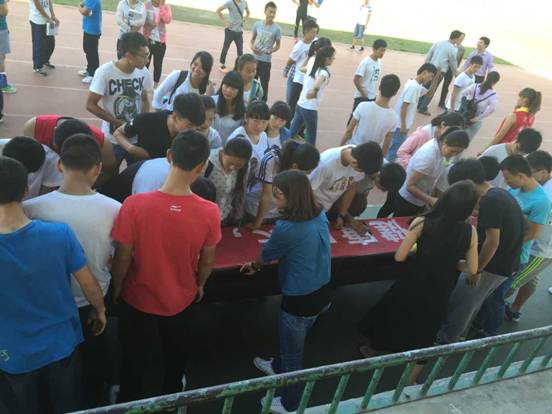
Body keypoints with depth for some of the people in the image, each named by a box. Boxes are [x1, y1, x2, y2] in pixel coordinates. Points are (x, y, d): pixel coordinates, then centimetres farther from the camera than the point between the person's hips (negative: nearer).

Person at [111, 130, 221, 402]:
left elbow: (122, 258, -17)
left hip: (138, 299, -2)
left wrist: (117, 288, 3)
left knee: (137, 360, 26)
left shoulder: (135, 205, -29)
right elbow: (207, 261, -9)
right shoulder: (209, 212, -24)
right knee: (174, 354, 31)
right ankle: (171, 397, 57)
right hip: (180, 299, 2)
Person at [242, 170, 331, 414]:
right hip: (321, 293, 8)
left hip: (299, 300, -7)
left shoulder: (287, 227, -27)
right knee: (292, 343, 33)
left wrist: (254, 266, 12)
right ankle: (279, 367, 59)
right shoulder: (320, 216, -4)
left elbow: (267, 255, -7)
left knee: (293, 353, 17)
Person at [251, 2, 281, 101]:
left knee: (264, 84, 1)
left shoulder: (277, 28, -8)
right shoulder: (257, 24, -1)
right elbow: (253, 39, 11)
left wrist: (272, 50, -21)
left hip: (266, 61, -3)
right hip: (254, 58, 3)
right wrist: (252, 46, -10)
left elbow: (278, 45, 0)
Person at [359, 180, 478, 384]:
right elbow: (471, 269, -5)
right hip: (439, 294, 1)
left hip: (412, 286, -1)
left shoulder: (423, 222, -20)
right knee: (423, 337, 22)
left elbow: (399, 257, -17)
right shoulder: (470, 231, -13)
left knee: (392, 316, 27)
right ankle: (410, 382, 37)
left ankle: (374, 350, 51)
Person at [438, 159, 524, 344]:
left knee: (460, 303, 8)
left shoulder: (490, 200, -24)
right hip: (505, 264, 9)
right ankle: (457, 333, 40)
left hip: (492, 266, -9)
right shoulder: (501, 194, 6)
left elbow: (492, 241, -26)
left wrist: (477, 270, -18)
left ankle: (444, 339, 25)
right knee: (471, 302, 24)